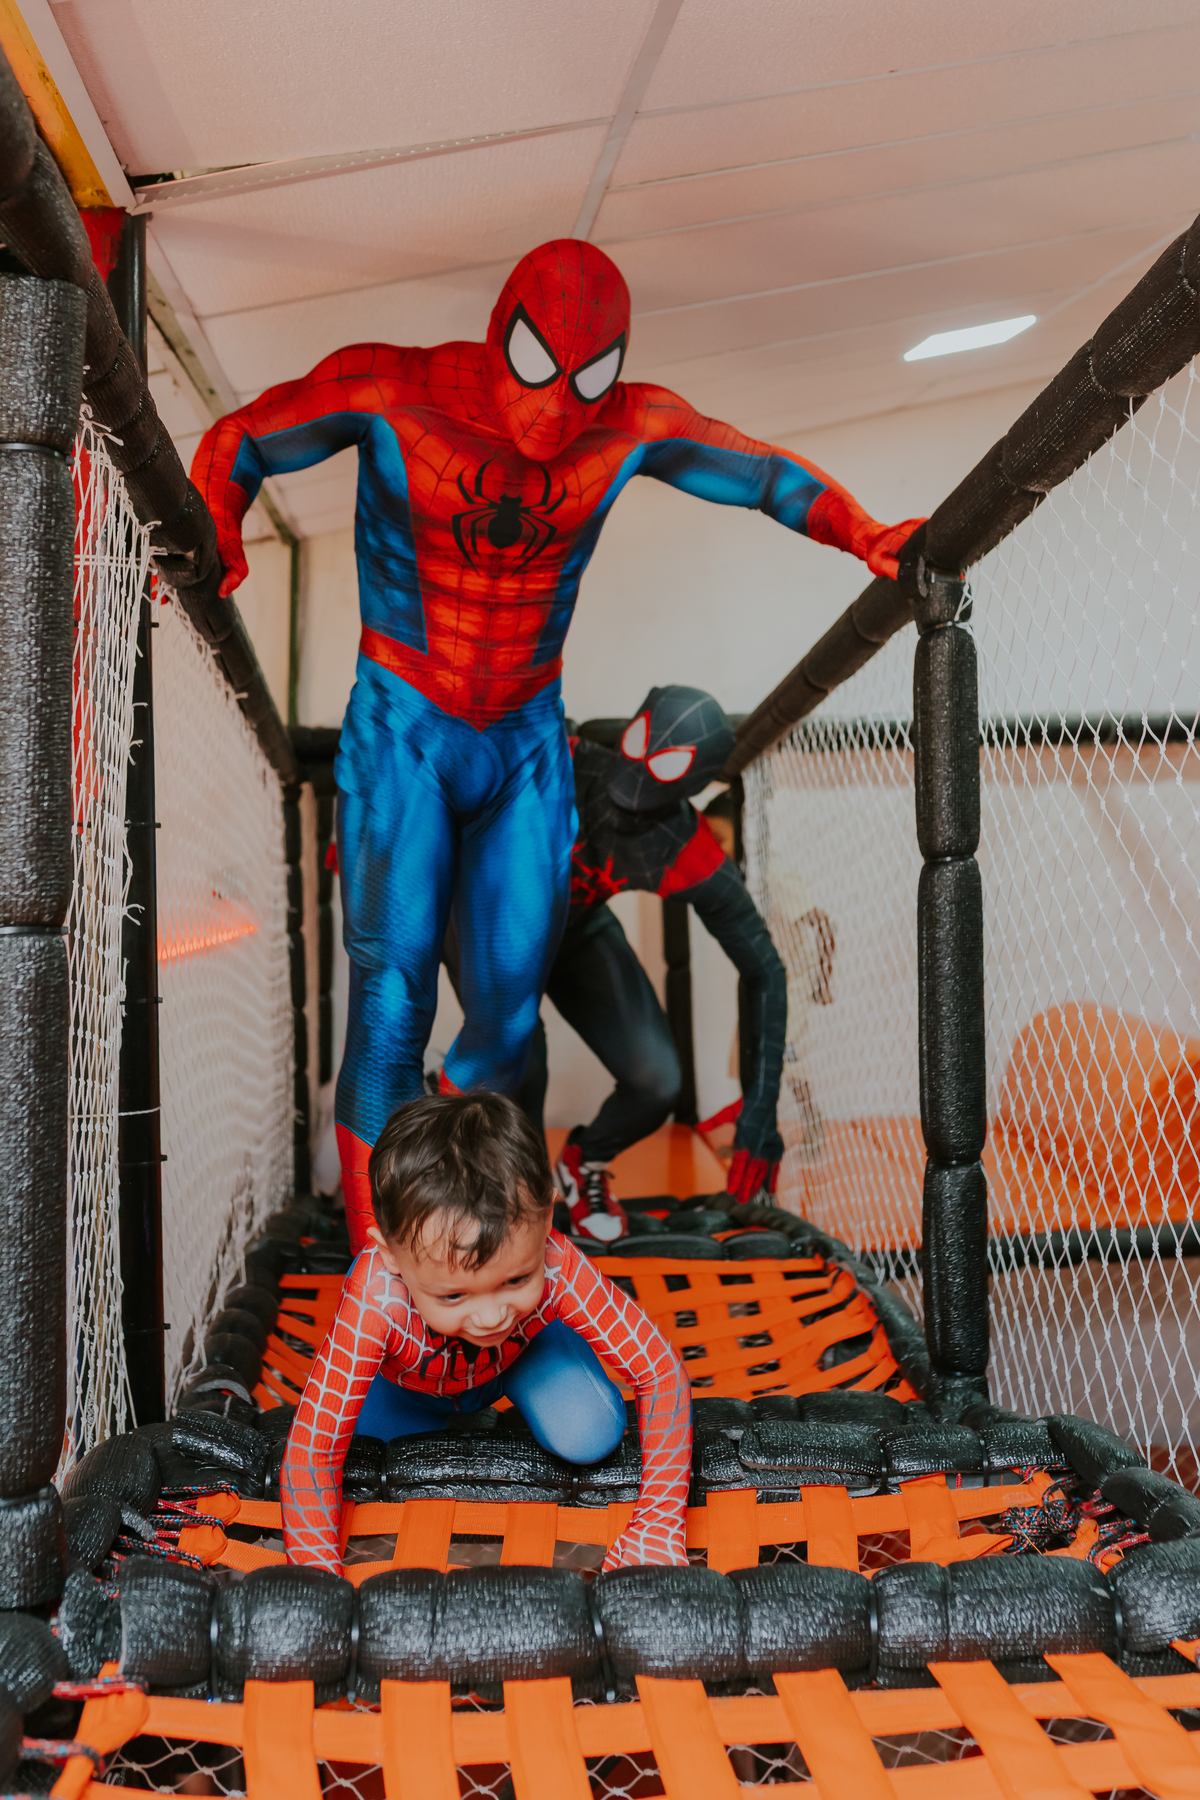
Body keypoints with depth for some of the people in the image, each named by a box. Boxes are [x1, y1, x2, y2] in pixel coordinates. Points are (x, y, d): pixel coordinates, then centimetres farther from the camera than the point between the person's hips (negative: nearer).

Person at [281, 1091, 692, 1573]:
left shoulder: (558, 1270, -43)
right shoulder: (376, 1303, -46)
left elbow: (662, 1370, -33)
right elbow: (311, 1451, -39)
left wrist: (659, 1526, -39)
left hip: (522, 1353, -1)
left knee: (590, 1438, -20)